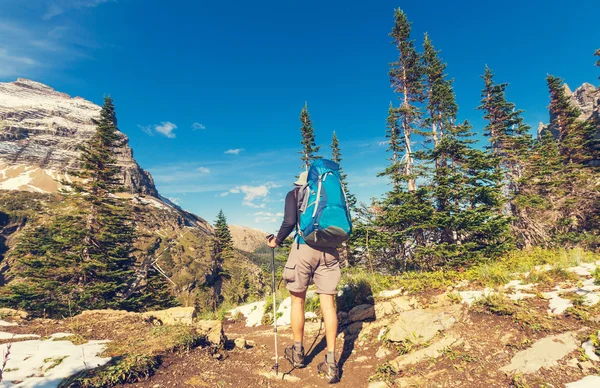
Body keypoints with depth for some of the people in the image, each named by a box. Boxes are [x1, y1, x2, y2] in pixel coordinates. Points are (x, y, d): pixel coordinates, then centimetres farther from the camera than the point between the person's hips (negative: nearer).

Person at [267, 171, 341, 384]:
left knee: (297, 300, 13)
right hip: (329, 249, 3)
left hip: (304, 247, -3)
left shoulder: (294, 194, 8)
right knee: (328, 302, 4)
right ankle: (331, 362, 6)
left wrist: (276, 240, 6)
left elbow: (289, 222, -8)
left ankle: (297, 353, 27)